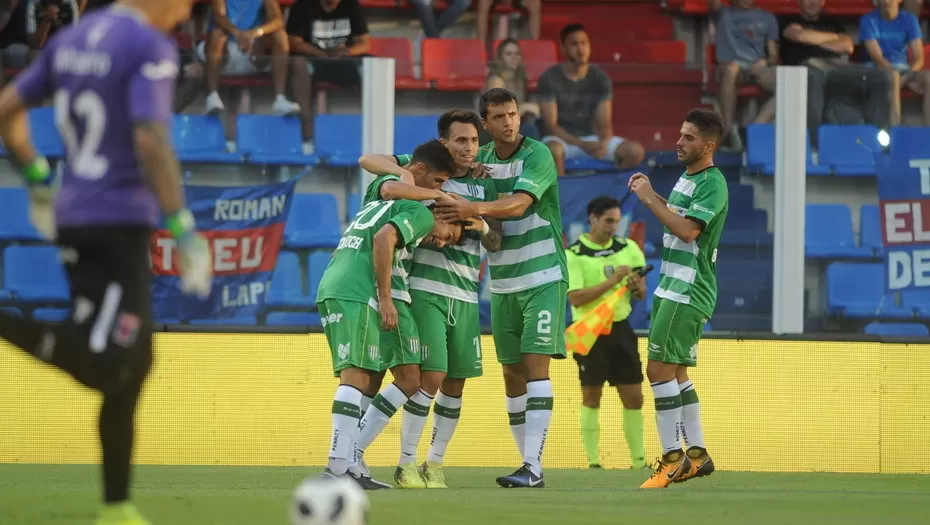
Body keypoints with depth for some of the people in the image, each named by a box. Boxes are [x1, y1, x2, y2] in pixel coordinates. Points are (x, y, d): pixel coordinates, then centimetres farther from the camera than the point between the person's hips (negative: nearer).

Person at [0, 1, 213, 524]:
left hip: (72, 220, 9)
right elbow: (151, 141, -22)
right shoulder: (151, 48, -11)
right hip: (119, 223, -9)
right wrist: (184, 229, -20)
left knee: (133, 363, 14)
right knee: (108, 367, -13)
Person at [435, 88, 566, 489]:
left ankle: (533, 467, -19)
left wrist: (474, 209, -43)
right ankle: (527, 462, 13)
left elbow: (519, 203, -27)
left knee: (535, 364, -13)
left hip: (543, 278, -6)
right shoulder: (480, 160, 6)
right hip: (502, 284, 6)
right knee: (512, 372, 6)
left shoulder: (537, 155, -12)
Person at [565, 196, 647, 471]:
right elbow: (576, 297, -19)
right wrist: (612, 281, -23)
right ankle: (593, 461, 6)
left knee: (634, 396, 3)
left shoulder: (627, 248, 5)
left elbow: (641, 293, 12)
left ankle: (639, 461, 11)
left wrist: (637, 286, -11)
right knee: (591, 397, 0)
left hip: (620, 328, 4)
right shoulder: (573, 255, -9)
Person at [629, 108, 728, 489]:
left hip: (688, 292, -10)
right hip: (671, 287, 10)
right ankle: (697, 455, 17)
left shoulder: (712, 184, -15)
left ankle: (672, 458, -10)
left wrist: (650, 199, -19)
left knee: (659, 369, -12)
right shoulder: (686, 177, 15)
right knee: (675, 373, 12)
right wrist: (651, 195, 14)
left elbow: (688, 229, -26)